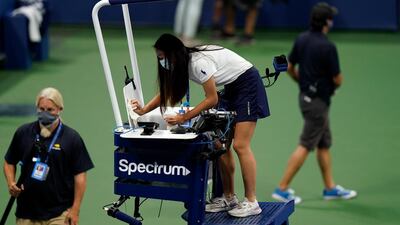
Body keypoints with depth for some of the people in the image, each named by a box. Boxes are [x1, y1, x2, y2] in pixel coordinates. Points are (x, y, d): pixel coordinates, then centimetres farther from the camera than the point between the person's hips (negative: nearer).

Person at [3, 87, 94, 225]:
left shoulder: (72, 138, -3)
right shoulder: (23, 133, 6)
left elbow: (80, 176, -2)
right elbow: (9, 162, 17)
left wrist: (75, 210, -7)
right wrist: (11, 183, -2)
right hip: (26, 212, 3)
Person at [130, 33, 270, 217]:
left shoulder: (199, 63, -27)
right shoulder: (183, 63, 0)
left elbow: (212, 99, -22)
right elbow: (166, 92, 11)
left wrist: (183, 118, -21)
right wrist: (144, 110, -2)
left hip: (248, 83, -9)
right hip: (232, 88, 9)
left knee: (240, 145, -13)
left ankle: (251, 202, -10)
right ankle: (228, 198, 11)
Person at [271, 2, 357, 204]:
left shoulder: (301, 39, 0)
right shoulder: (328, 47, -22)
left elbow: (290, 68, 10)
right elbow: (337, 80, -16)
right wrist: (333, 83, 6)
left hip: (305, 95, 8)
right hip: (318, 101, -8)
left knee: (324, 144, 16)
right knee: (305, 146, -2)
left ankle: (330, 188, 24)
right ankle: (282, 189, 1)